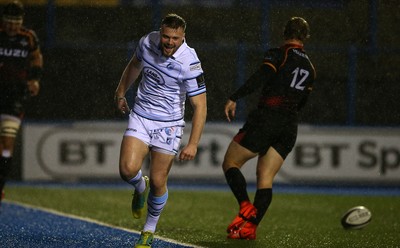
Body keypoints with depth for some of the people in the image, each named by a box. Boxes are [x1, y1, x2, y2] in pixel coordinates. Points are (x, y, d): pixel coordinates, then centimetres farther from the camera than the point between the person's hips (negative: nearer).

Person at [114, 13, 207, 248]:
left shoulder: (189, 63, -22)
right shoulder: (148, 42, -9)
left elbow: (200, 106, -18)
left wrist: (193, 144, -22)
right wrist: (121, 92, 25)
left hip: (169, 123, -3)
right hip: (140, 116, 3)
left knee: (158, 182, -2)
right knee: (128, 169, -16)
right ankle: (141, 188, 21)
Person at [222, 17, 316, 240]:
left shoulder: (279, 54, -3)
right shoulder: (310, 68, 15)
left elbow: (261, 78, -17)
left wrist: (234, 98, -17)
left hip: (266, 118, -6)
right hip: (290, 127, 6)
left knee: (230, 163, 3)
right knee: (266, 178, 5)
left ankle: (246, 207, -19)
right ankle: (251, 226, -6)